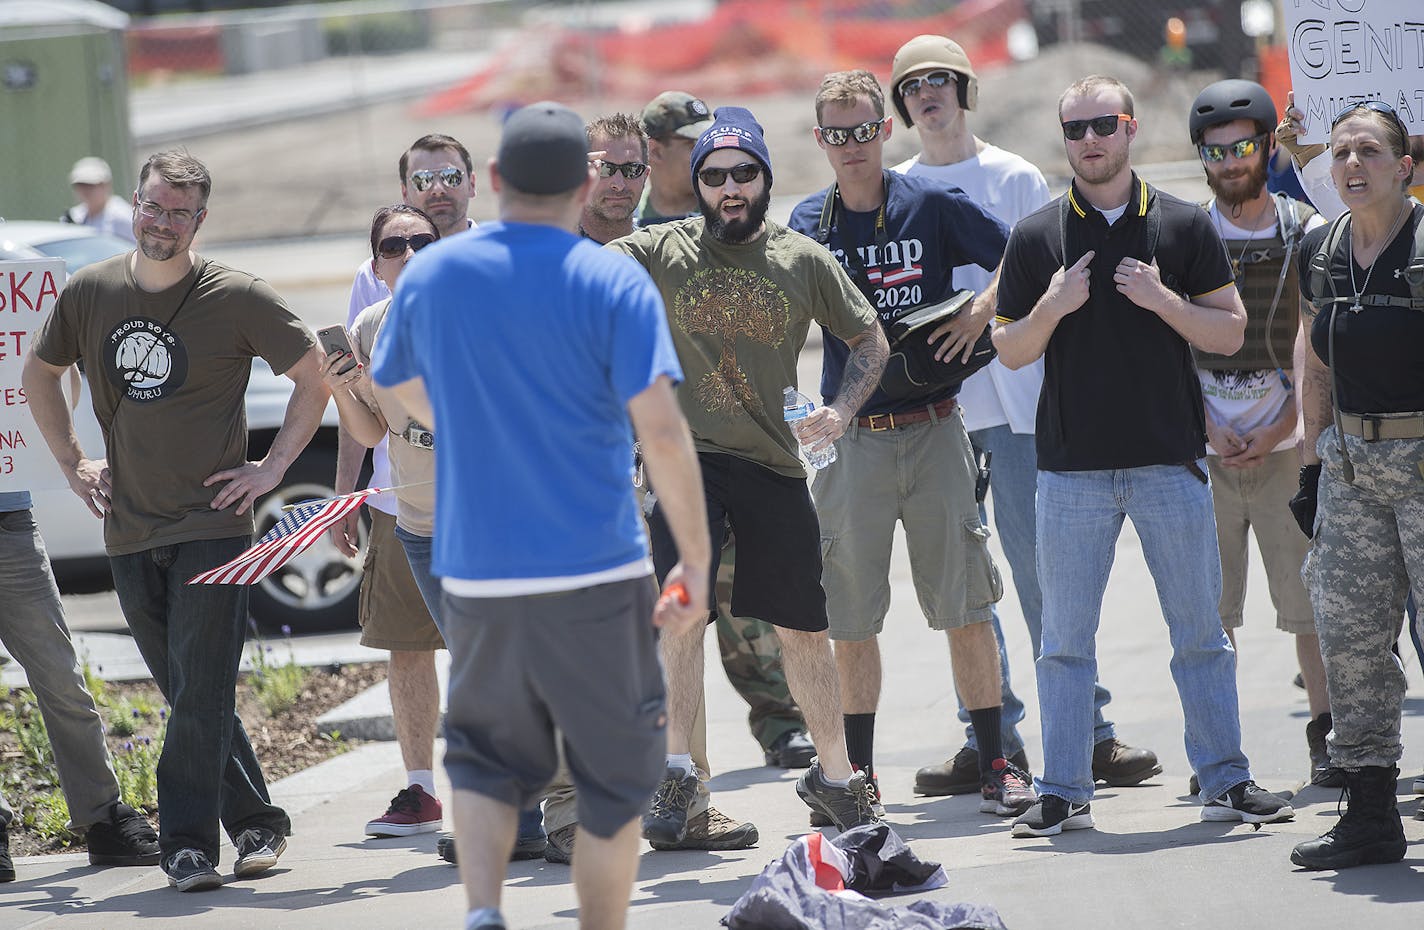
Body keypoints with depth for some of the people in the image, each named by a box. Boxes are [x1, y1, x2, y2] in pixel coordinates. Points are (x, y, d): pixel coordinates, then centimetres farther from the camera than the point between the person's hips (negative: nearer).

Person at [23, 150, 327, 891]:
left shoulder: (236, 298, -7)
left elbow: (314, 377, 2)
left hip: (212, 524, -4)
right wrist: (73, 464, 14)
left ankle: (187, 842, -6)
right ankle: (256, 824, 19)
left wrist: (273, 466, -3)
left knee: (201, 694, -10)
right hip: (129, 534, 4)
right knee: (188, 695, 9)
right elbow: (39, 373, 21)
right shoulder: (89, 293, 4)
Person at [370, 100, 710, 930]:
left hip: (476, 574, 3)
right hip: (597, 576, -3)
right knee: (615, 776, 11)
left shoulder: (430, 275, 3)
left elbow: (397, 387, 21)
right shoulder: (615, 285, -8)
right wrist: (698, 559, -8)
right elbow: (661, 428, -15)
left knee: (489, 763, 16)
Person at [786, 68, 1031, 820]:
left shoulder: (932, 206, 0)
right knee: (850, 617, 3)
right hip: (850, 440, 2)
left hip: (932, 430, -1)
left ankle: (996, 763, 4)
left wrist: (978, 312, -11)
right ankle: (857, 774, 12)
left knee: (966, 606, -1)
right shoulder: (807, 223, 5)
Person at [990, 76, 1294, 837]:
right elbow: (1010, 351, 7)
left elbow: (1230, 332, 3)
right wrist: (1052, 308, -12)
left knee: (1200, 632, 3)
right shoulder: (1036, 237, 5)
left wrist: (1163, 300, -12)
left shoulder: (1183, 226, 4)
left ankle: (1225, 781, 10)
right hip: (1072, 463, 0)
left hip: (1170, 459, 0)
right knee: (1065, 639, 2)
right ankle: (1063, 795, 7)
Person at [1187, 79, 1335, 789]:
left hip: (1287, 444, -1)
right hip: (1206, 448, 1)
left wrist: (1281, 428, -8)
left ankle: (1326, 737, 6)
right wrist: (1204, 428, -5)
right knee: (1211, 604, 1)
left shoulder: (1305, 232, 4)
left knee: (1310, 598, -3)